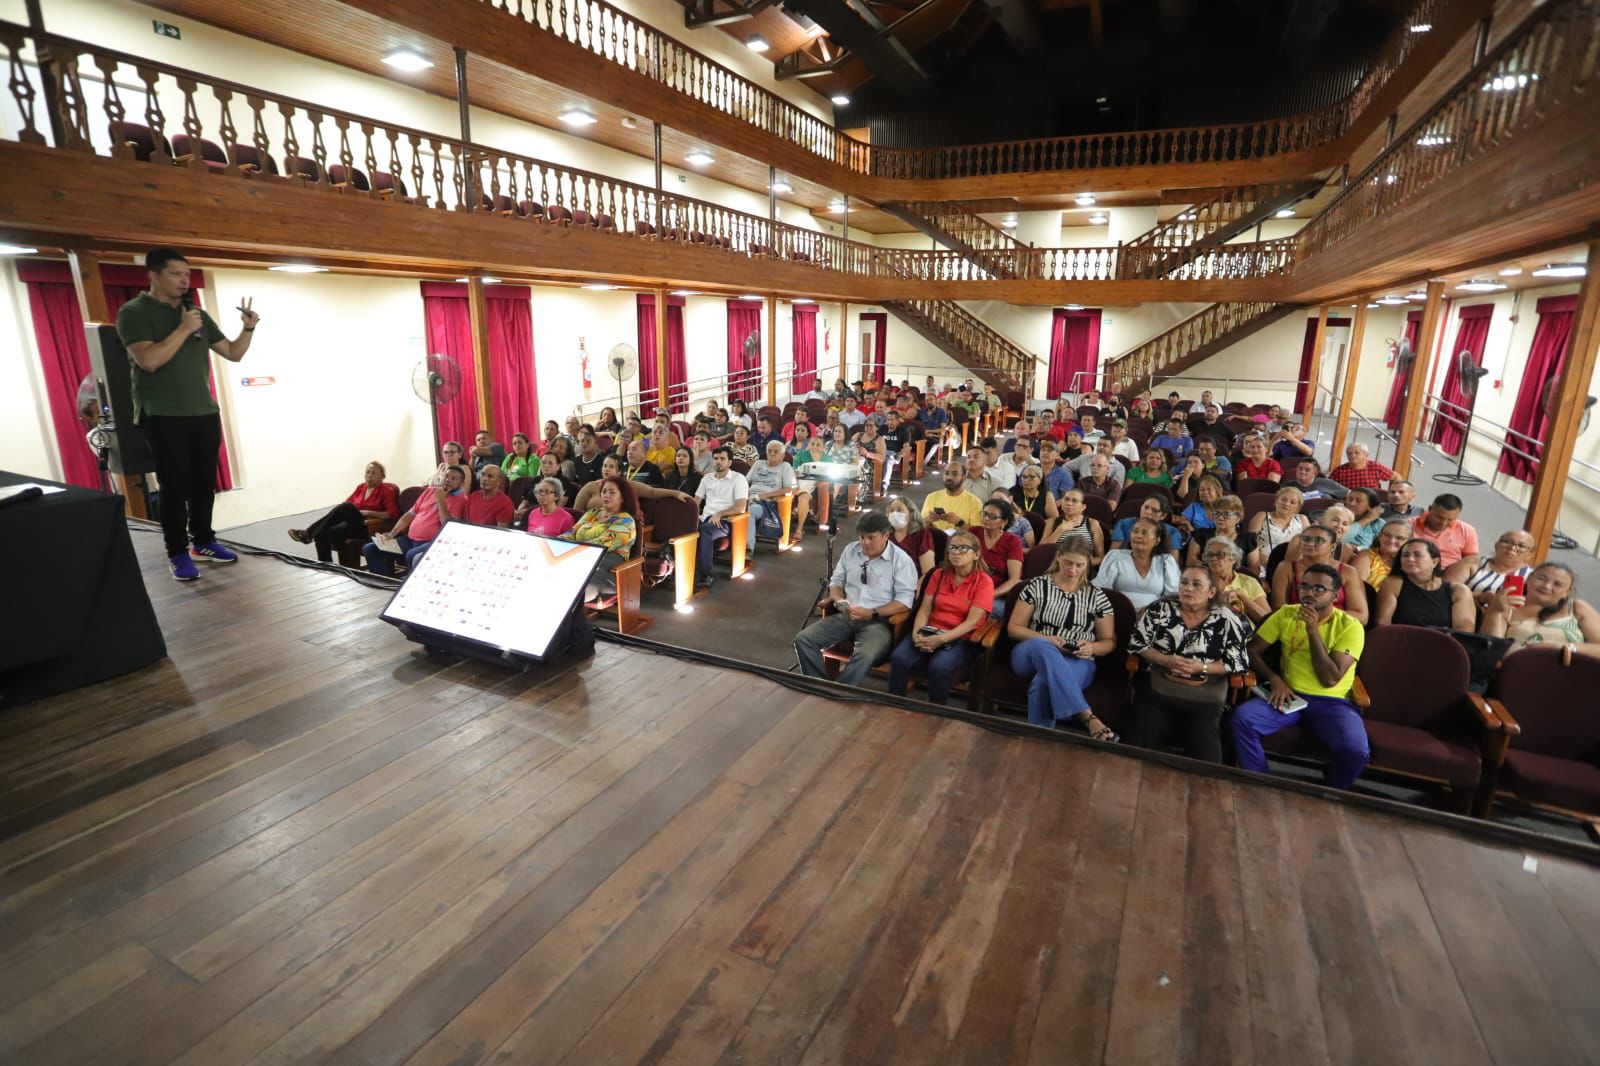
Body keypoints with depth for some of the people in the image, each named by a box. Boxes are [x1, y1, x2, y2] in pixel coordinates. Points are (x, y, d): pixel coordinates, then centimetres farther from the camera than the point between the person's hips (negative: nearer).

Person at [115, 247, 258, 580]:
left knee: (204, 483, 10)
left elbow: (233, 353, 13)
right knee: (175, 487, -3)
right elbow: (149, 360, -19)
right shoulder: (134, 312, -5)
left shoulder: (197, 314, 13)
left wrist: (248, 328, -3)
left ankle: (203, 541, 22)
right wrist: (183, 329, -17)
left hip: (205, 413, 5)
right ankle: (177, 553, 4)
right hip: (163, 416, -5)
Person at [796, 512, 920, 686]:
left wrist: (872, 613, -19)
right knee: (803, 640, -16)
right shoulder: (850, 550, 11)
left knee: (864, 656, -38)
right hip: (846, 616, 5)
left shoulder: (901, 560, -4)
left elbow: (904, 601, -10)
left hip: (879, 621, -5)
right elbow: (836, 580, 18)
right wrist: (839, 600, -5)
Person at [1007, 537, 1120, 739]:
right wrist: (1047, 640, -14)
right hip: (1032, 655, 0)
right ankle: (1087, 717, -50)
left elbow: (1109, 641, 12)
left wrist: (1091, 648, -12)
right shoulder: (1037, 586, 4)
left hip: (1077, 662, 0)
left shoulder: (1097, 596, 8)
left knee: (1043, 683, -39)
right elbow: (1013, 628, 3)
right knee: (1042, 646, -41)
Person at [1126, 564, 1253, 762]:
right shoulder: (1161, 610, 5)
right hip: (1157, 685, 0)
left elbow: (1238, 662, 1)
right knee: (1141, 734, -22)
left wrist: (1200, 667, -13)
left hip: (1204, 694, 0)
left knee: (1205, 749, -20)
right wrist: (1167, 660, -11)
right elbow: (1137, 644, 4)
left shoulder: (1226, 620, 4)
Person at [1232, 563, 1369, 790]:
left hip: (1332, 702, -2)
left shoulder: (1350, 626, -4)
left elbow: (1329, 679, -12)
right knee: (1242, 717, -26)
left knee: (1355, 751, -31)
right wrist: (1275, 679, -9)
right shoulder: (1286, 614, 7)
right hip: (1289, 695, 2)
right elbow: (1252, 650, 8)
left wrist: (1313, 630, -15)